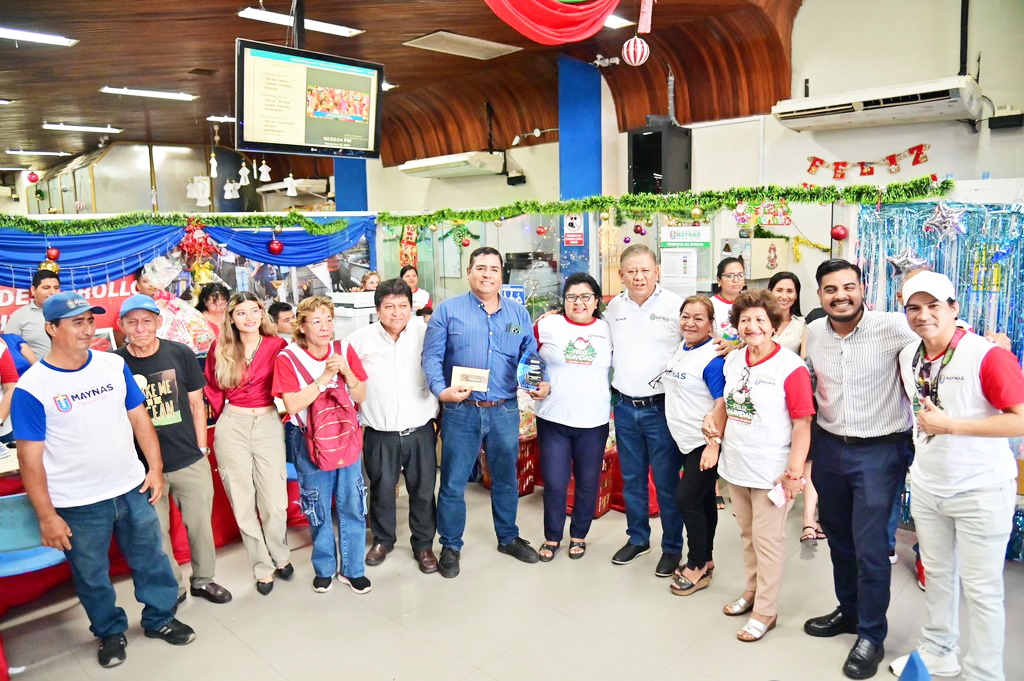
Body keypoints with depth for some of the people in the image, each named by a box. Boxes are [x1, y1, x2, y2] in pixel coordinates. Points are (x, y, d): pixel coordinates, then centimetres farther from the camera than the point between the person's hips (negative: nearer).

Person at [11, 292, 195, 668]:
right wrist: (46, 516, -10)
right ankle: (110, 632, 39)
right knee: (91, 576, 15)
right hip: (77, 506, -3)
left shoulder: (114, 365, -2)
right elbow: (30, 458, -11)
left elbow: (139, 418, 6)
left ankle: (160, 618, 38)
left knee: (152, 560, 16)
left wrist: (155, 468, 1)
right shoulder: (31, 387, -13)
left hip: (132, 489, 3)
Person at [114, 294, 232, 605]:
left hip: (190, 462, 1)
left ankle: (203, 579, 32)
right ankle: (172, 588, 30)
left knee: (200, 524, 11)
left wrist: (201, 449, 3)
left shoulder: (180, 354, -3)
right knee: (156, 532, 10)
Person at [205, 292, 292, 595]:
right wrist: (225, 417, 12)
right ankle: (263, 567, 23)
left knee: (274, 501, -1)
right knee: (243, 502, 7)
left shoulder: (277, 346, -4)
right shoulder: (221, 349, 2)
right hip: (232, 428, 1)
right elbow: (213, 389, 12)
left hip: (269, 425, -1)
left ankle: (279, 556, 26)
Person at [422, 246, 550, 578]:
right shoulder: (448, 309, -1)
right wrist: (441, 390, -21)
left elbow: (530, 356, 10)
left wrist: (541, 383, -9)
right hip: (461, 412, -3)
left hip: (505, 412, 3)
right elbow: (432, 356, -5)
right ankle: (450, 546, 26)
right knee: (453, 482, 7)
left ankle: (508, 538, 38)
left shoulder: (519, 313, 9)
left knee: (506, 479, 17)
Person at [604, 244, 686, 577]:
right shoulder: (614, 306, 6)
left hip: (661, 408, -5)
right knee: (631, 479, 16)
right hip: (624, 408, 5)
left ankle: (672, 547, 21)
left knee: (667, 482, 4)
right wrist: (613, 388, 14)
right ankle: (637, 539, 33)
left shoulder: (676, 306, -9)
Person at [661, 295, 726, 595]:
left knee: (687, 499, -5)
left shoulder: (712, 358, -17)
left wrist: (714, 444, -23)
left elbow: (723, 403, -20)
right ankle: (705, 559, 29)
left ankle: (699, 567, 11)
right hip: (686, 440, 8)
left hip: (706, 442, -8)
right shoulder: (680, 349, 8)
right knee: (703, 499, 16)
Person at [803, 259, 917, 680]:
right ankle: (849, 610, 40)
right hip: (829, 446, 5)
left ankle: (871, 636, 19)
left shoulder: (892, 327, -15)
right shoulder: (813, 332, 2)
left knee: (869, 545, -2)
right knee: (837, 534, 18)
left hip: (879, 450, -5)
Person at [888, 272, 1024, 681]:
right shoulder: (907, 357, 1)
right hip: (926, 486, 6)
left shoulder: (988, 356, -19)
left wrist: (950, 424, -25)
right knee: (936, 574, 20)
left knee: (981, 588, 6)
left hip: (981, 490, -6)